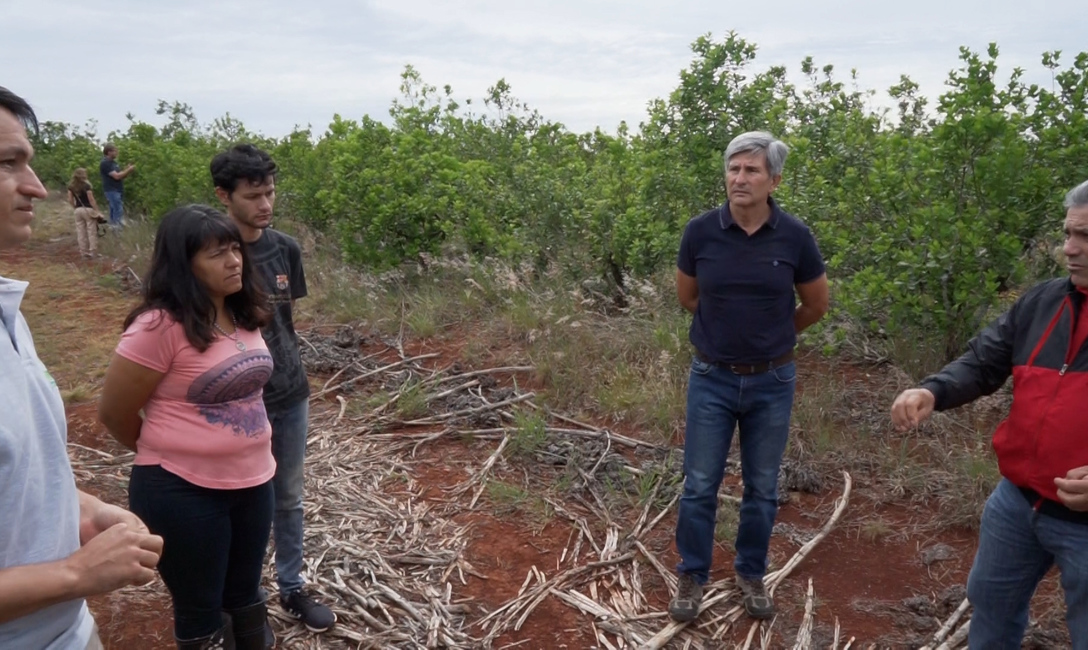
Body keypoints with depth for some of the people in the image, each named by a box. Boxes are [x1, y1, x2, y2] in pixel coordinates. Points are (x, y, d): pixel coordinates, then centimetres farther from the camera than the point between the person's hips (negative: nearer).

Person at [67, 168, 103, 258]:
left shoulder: (71, 186, 5)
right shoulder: (86, 185, -12)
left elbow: (70, 200, 5)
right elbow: (91, 200, -14)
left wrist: (76, 207, 18)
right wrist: (97, 211, -9)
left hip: (78, 210, 6)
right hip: (88, 209, -5)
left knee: (80, 232, 9)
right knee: (92, 232, 1)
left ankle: (83, 251, 14)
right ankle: (93, 252, 2)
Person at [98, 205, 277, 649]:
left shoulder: (244, 315, 2)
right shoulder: (160, 326, -20)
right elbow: (114, 414, -11)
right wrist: (167, 454, 5)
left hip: (253, 481, 6)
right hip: (183, 491, -6)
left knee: (245, 597, 24)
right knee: (201, 611, 15)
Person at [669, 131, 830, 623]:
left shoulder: (794, 236, -10)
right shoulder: (701, 231, -10)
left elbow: (817, 305, 6)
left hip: (772, 382, 1)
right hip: (712, 379, 0)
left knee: (762, 488, 14)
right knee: (699, 485, 8)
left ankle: (751, 574, 35)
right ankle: (692, 576, 28)